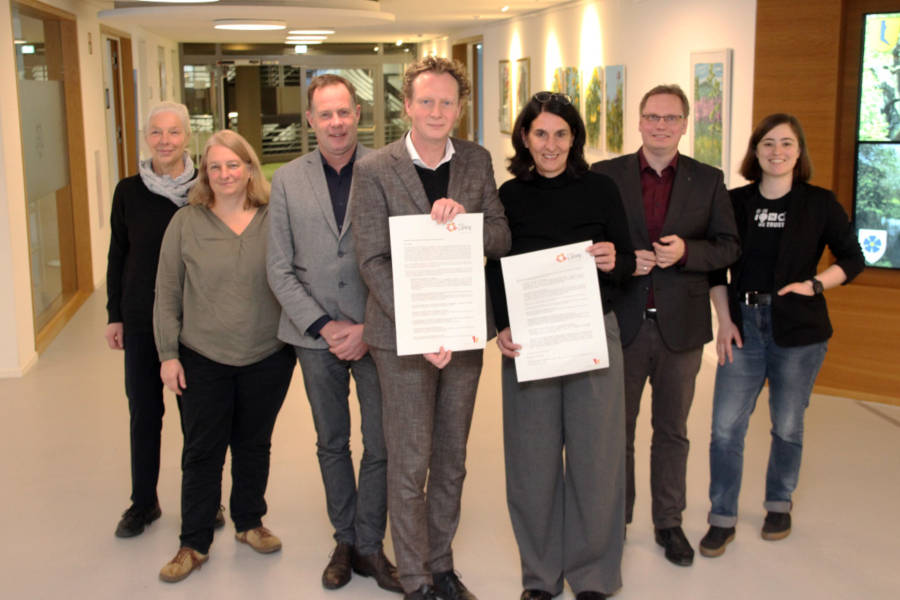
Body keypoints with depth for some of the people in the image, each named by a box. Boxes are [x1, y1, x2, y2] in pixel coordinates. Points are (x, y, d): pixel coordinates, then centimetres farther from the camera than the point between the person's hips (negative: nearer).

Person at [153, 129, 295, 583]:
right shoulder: (185, 223, -2)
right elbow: (167, 295, 1)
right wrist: (168, 354, -3)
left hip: (268, 358, 1)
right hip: (203, 359, -1)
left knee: (254, 444, 15)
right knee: (202, 452, 5)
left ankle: (249, 522, 34)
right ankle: (194, 544, 18)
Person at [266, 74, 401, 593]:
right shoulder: (288, 180, 2)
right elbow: (280, 269, 1)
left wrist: (369, 328, -11)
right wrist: (325, 327, -8)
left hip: (375, 333, -2)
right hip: (316, 336, 2)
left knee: (380, 447, 5)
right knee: (332, 444, 15)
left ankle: (370, 546, 23)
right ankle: (345, 542, 31)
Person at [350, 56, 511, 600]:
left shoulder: (477, 161, 4)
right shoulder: (375, 170, -7)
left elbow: (503, 240, 1)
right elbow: (373, 261, -11)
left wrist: (466, 217, -20)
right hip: (403, 336, -4)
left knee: (452, 461, 16)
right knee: (410, 465, 5)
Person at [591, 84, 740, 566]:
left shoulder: (708, 180, 4)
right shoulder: (605, 175, 1)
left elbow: (728, 246, 3)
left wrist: (686, 251, -16)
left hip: (680, 326, 1)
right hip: (621, 323, -1)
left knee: (672, 430, 12)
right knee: (616, 429, 10)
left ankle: (668, 523, 27)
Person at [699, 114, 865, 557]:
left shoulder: (820, 203, 0)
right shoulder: (736, 202, 4)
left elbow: (853, 260, 4)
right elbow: (717, 267, 8)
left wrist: (813, 284, -11)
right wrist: (724, 321, -1)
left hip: (799, 331, -1)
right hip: (744, 326, 1)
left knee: (787, 425, 10)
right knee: (725, 427, -3)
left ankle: (779, 505, 32)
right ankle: (722, 519, 11)